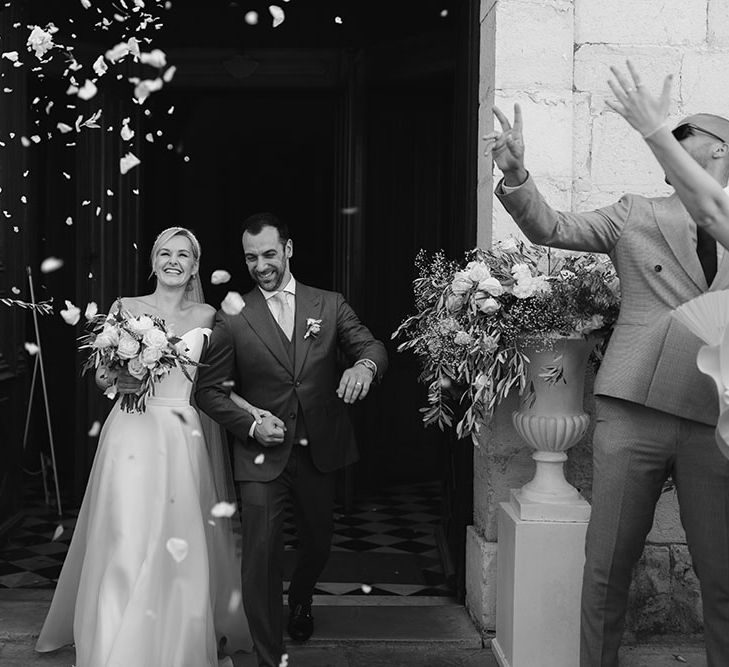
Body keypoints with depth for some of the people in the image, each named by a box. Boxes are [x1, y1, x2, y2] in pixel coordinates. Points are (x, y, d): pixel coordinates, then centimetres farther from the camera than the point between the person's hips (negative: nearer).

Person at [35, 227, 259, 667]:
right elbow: (102, 375, 5)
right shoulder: (126, 308, 5)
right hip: (133, 431, -1)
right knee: (126, 543, -5)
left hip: (183, 436, 1)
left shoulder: (206, 316, 8)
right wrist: (115, 379, -16)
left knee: (181, 546, 2)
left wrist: (250, 409, 1)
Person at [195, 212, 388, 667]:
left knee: (318, 544, 19)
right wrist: (251, 425, -16)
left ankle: (301, 603, 52)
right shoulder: (232, 318, -2)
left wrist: (365, 364, -30)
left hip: (320, 453, 3)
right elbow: (210, 390, 0)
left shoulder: (330, 305, 3)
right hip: (263, 456, -2)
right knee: (261, 557, -9)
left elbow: (370, 345, -5)